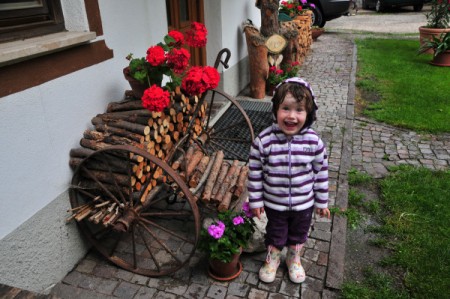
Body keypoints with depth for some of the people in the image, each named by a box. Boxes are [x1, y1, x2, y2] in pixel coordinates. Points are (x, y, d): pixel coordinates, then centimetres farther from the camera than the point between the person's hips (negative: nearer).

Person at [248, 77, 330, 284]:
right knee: (275, 235, 24)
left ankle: (294, 258, 57)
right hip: (274, 204, -1)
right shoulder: (264, 140, -23)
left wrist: (322, 202, 1)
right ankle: (272, 258, 54)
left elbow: (321, 173, -6)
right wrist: (255, 201, -6)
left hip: (304, 204, 2)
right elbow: (255, 173, -11)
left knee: (299, 235, 27)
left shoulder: (313, 141, -19)